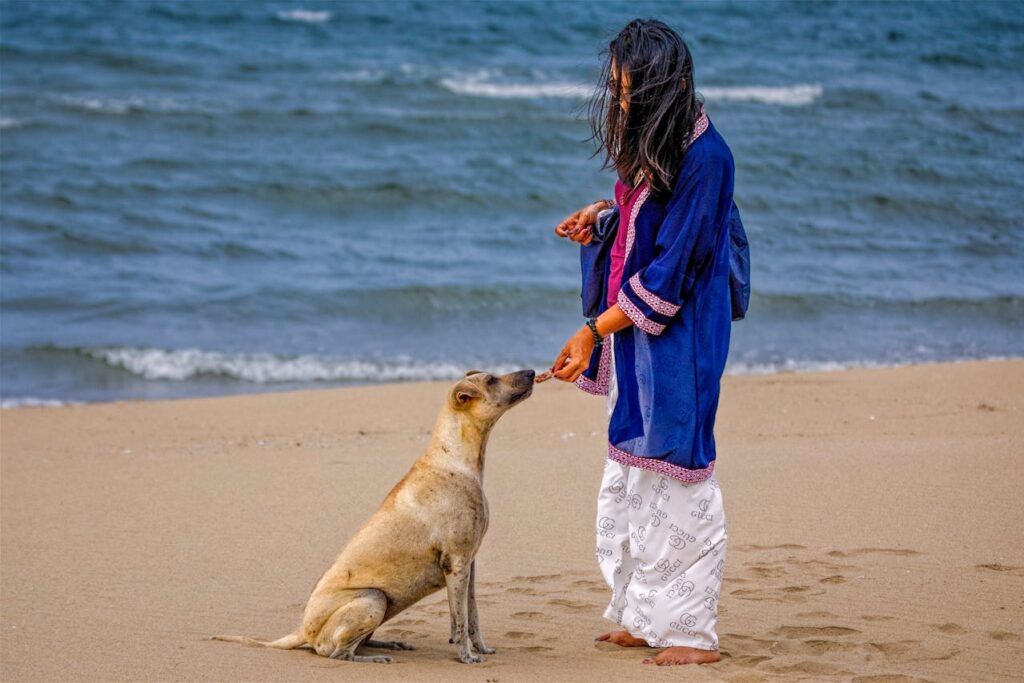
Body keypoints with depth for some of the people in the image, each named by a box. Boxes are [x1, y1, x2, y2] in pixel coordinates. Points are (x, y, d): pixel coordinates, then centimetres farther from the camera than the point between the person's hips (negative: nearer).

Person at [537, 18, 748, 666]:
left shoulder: (704, 158, -20)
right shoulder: (651, 144, 7)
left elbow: (669, 273, -21)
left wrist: (593, 332, -18)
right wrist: (603, 214, 4)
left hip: (678, 343, -9)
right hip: (634, 334, 9)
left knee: (675, 476, -3)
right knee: (630, 480, 14)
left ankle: (693, 630, 6)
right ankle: (645, 618, 24)